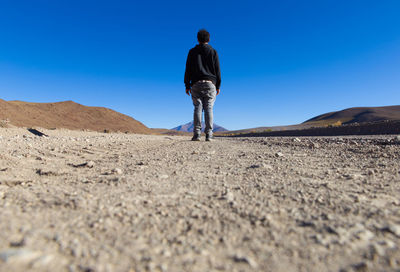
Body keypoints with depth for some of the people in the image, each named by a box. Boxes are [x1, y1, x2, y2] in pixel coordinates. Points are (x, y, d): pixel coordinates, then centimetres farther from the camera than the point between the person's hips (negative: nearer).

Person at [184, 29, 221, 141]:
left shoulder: (192, 52, 11)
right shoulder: (213, 52, 11)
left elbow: (188, 69, 6)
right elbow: (217, 70, 7)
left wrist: (187, 85, 8)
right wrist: (218, 86, 10)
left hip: (196, 84, 0)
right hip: (210, 83, 0)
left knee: (198, 108, -2)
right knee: (208, 108, -3)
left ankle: (197, 134, -9)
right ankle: (209, 134, -7)